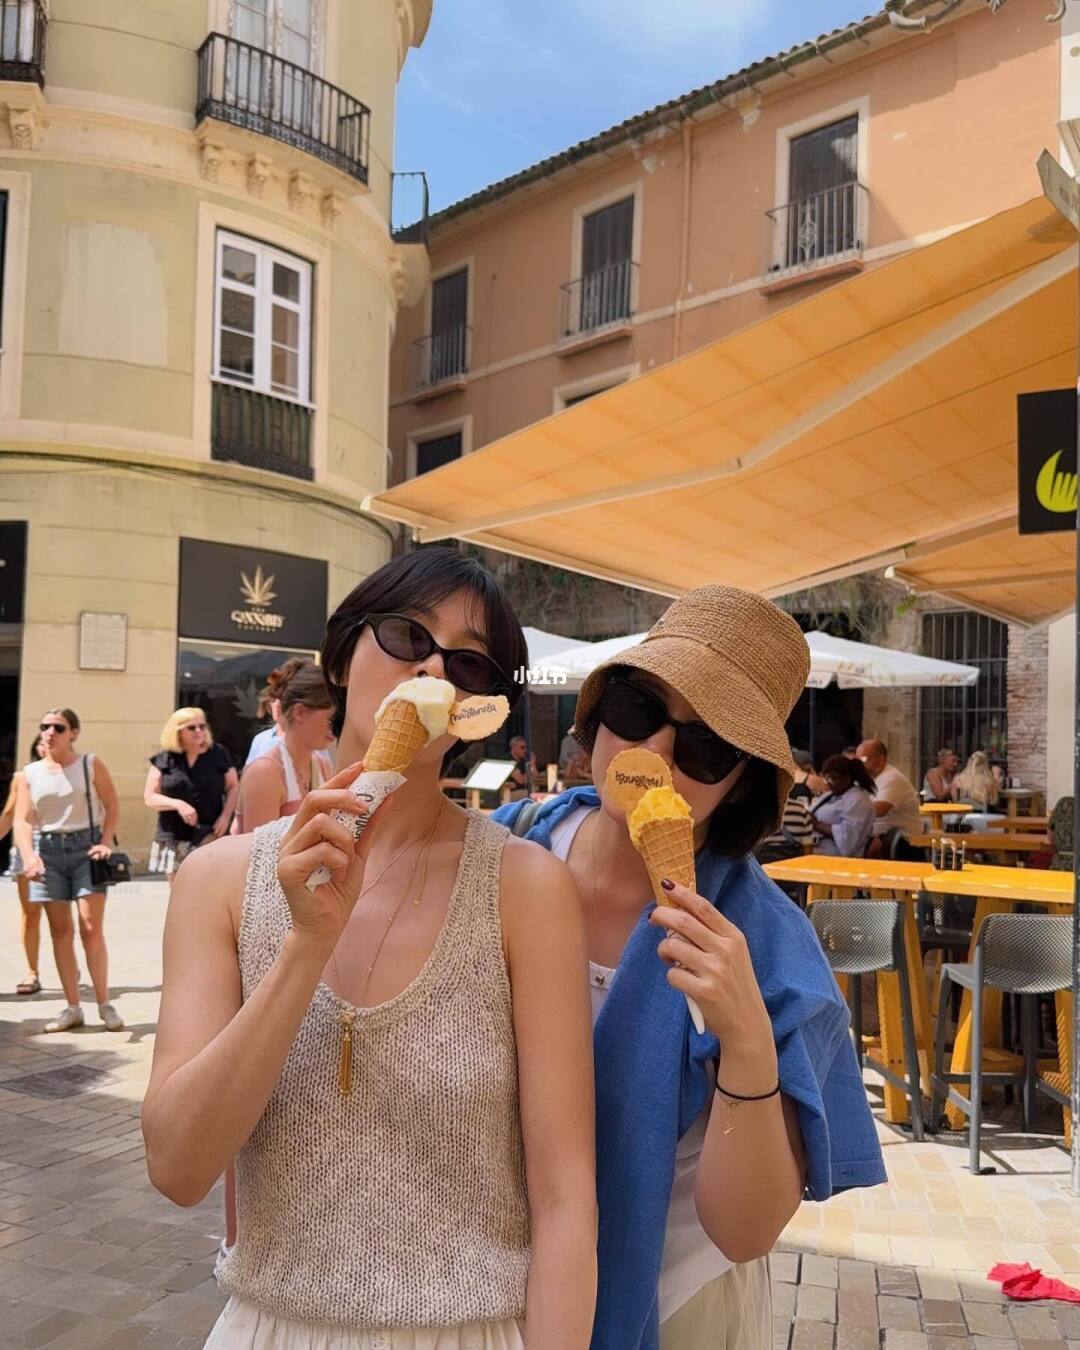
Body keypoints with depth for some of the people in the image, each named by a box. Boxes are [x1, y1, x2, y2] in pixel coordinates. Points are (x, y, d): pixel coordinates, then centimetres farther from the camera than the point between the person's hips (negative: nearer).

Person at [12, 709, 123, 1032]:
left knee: (92, 928, -8)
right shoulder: (29, 774, 7)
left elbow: (112, 806, 2)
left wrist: (106, 842, -12)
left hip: (86, 845, -3)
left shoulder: (91, 765, 2)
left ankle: (105, 1005, 1)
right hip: (49, 850, 3)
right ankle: (73, 1008, 12)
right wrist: (28, 857, -18)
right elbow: (22, 821, -1)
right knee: (60, 931, 5)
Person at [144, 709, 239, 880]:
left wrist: (226, 816, -7)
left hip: (209, 836, -2)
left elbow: (234, 787, 8)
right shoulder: (163, 760, 2)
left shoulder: (218, 755, 2)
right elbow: (150, 797, 1)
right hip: (174, 839, 2)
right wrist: (178, 804, -16)